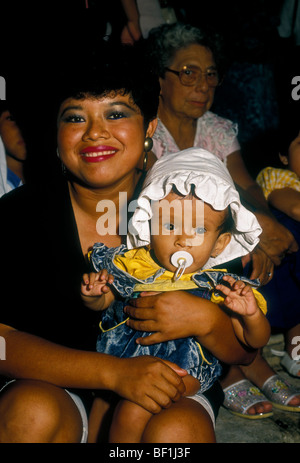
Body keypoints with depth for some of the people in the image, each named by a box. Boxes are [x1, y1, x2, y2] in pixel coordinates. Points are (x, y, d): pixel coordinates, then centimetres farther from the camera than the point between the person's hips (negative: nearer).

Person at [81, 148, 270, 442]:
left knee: (131, 412, -23)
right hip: (119, 361, 4)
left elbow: (255, 341, -2)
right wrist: (92, 294, -13)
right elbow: (101, 303, 11)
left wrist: (252, 314, -23)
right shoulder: (130, 265, -3)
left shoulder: (220, 286, -7)